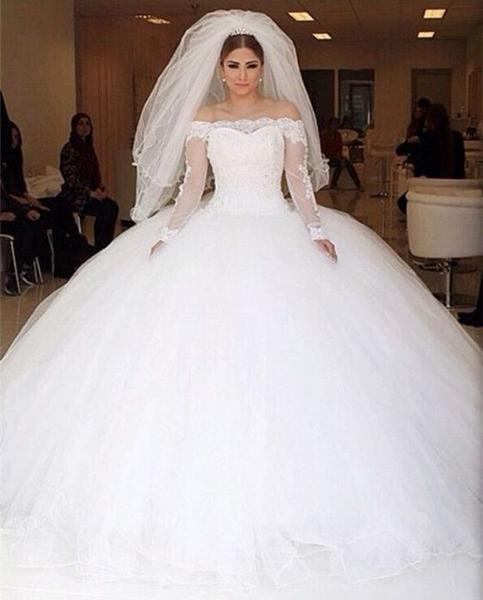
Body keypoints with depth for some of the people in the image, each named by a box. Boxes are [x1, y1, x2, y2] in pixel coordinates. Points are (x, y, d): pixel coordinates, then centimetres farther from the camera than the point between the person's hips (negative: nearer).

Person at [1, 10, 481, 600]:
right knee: (211, 349, -5)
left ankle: (288, 488, 9)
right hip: (216, 237, 0)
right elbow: (191, 186, 4)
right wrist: (166, 236, -7)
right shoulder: (202, 118, 7)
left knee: (288, 348, -5)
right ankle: (215, 489, 8)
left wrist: (318, 233, -8)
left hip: (280, 236, 0)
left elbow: (300, 181, 4)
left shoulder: (287, 112, 7)